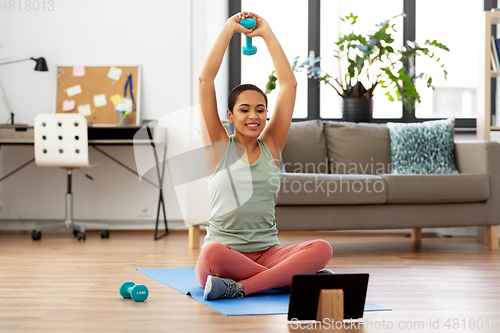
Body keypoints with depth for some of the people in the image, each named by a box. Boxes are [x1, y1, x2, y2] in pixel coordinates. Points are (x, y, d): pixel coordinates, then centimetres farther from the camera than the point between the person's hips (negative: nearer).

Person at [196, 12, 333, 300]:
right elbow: (206, 80, -3)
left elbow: (289, 83, 9)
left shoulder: (271, 146, 11)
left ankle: (242, 288, -28)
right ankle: (297, 279, -26)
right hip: (225, 249, -3)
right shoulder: (219, 146, 5)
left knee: (322, 249, -26)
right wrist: (228, 30, 3)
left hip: (267, 252, 3)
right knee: (214, 254, -39)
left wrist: (267, 33, 10)